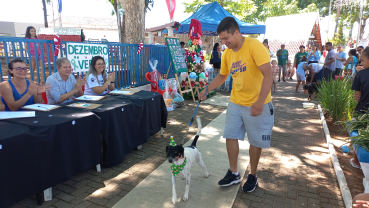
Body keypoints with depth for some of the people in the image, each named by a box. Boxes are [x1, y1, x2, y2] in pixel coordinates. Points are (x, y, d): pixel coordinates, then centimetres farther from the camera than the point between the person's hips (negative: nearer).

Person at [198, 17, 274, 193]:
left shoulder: (254, 46, -18)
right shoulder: (227, 54, 2)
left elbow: (268, 75, -24)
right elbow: (222, 76, 17)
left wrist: (259, 102, -32)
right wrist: (206, 90, 6)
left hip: (257, 104, -6)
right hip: (235, 102, 6)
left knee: (255, 141, 8)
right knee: (230, 136, 6)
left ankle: (252, 176, 28)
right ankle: (233, 173, 25)